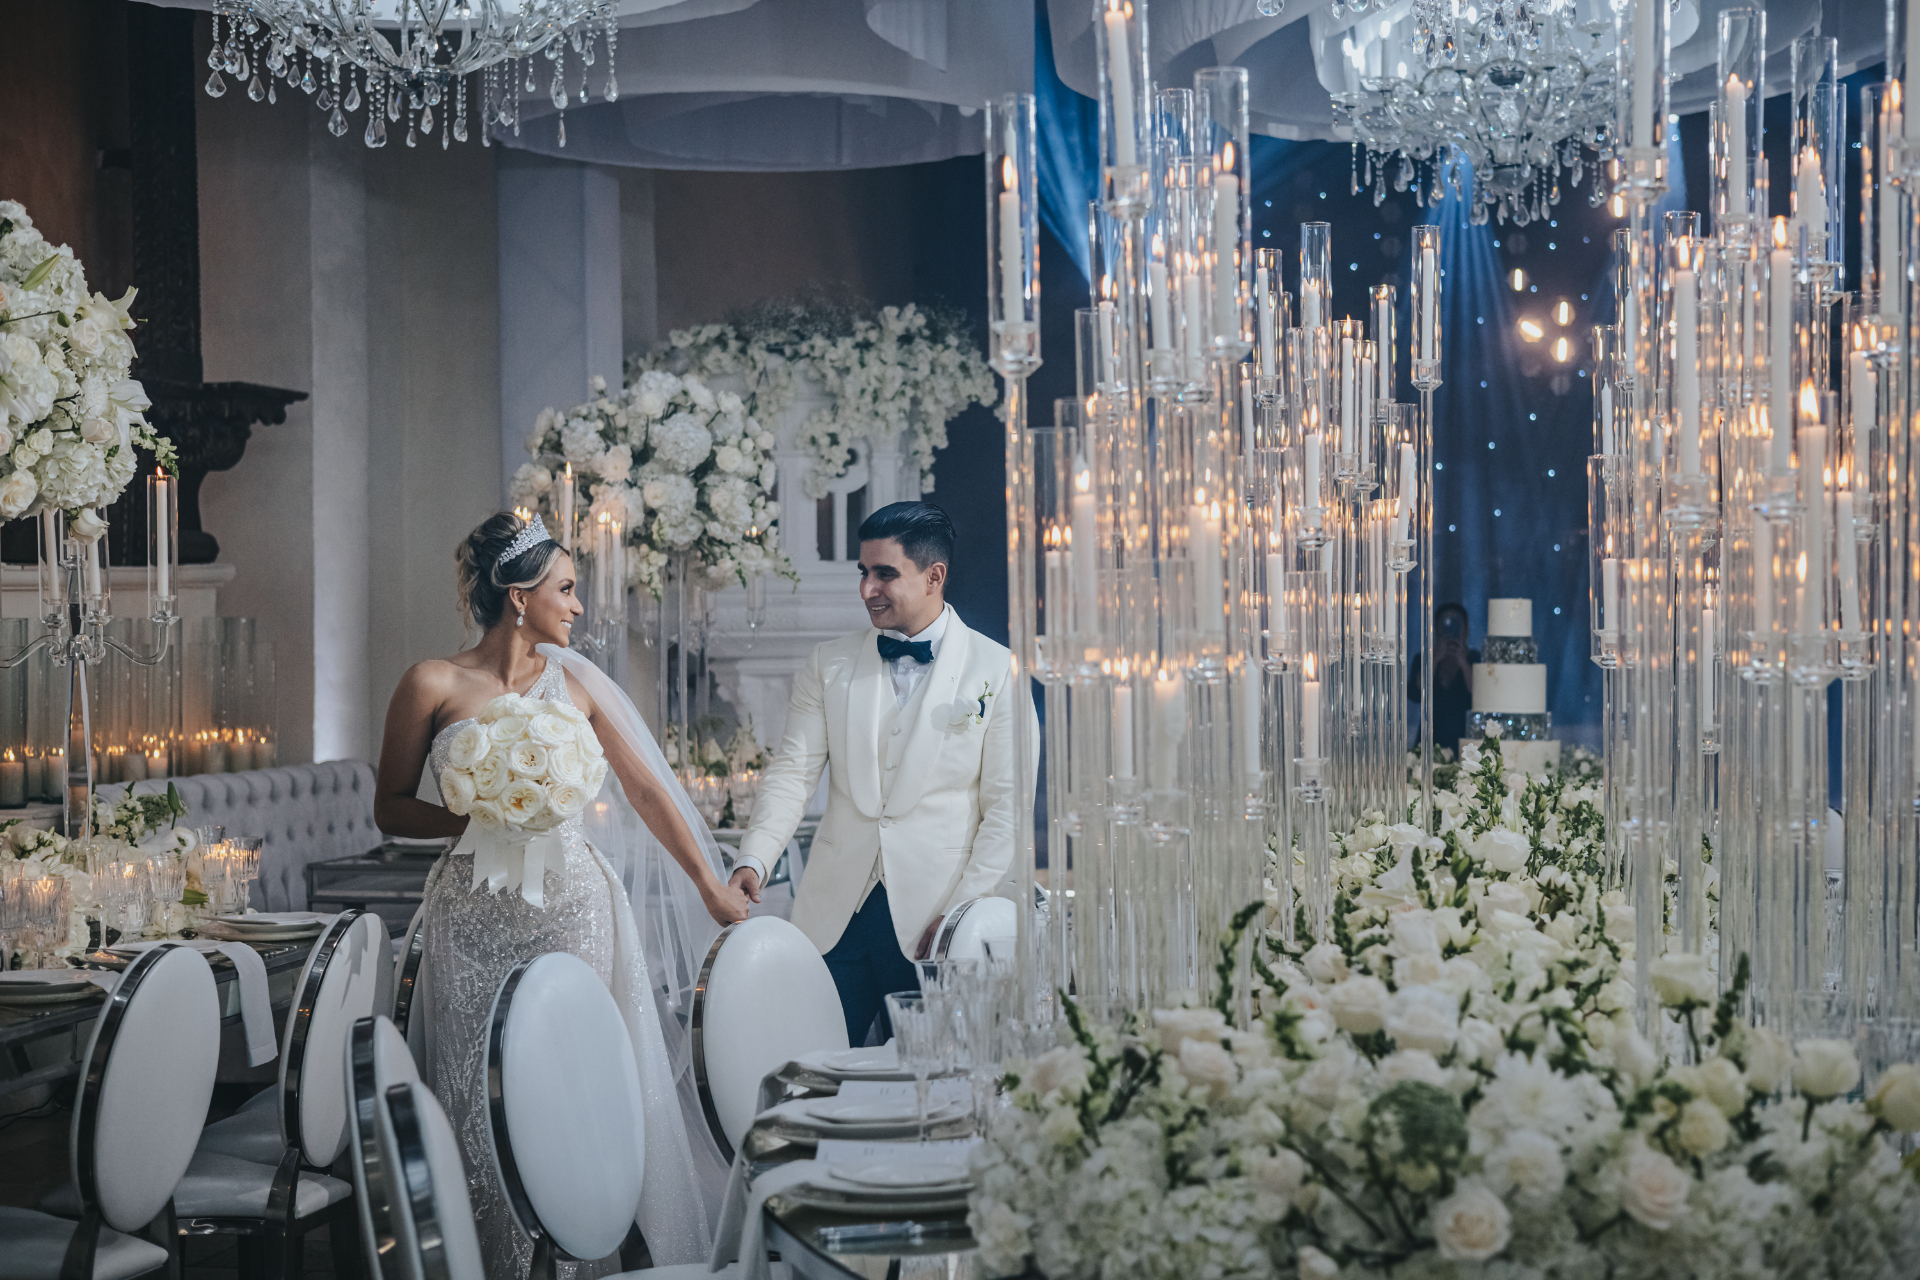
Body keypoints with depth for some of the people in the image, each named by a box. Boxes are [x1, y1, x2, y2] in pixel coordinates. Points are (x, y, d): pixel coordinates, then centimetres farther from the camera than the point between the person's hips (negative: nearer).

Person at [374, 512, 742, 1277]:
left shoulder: (575, 683, 7)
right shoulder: (434, 686, -2)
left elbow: (648, 791, 11)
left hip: (573, 909, 2)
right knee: (482, 1102, 0)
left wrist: (712, 888, 13)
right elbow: (391, 810, 3)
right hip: (477, 919, -1)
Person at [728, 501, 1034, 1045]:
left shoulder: (997, 672, 1)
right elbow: (792, 772, 4)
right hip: (837, 914, 2)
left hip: (935, 921, -2)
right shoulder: (828, 666, 11)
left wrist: (964, 913, -9)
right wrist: (753, 861, -12)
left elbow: (1008, 806, -1)